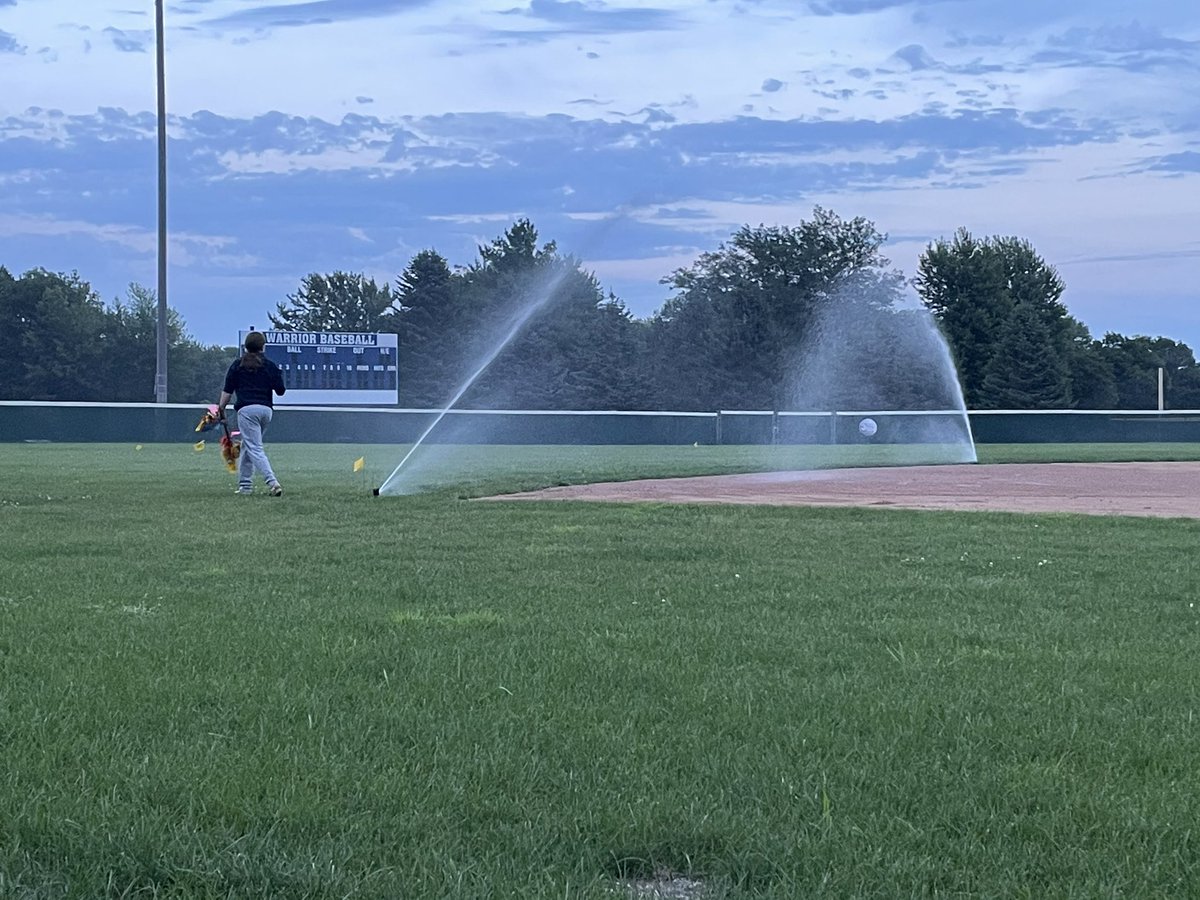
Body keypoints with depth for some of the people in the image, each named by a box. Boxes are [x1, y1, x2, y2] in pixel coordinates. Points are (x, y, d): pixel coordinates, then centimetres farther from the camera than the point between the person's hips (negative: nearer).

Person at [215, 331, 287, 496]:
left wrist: (221, 408, 8)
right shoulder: (269, 366, 8)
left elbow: (228, 390, 1)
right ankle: (245, 484, 18)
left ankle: (272, 482, -27)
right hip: (266, 409, 4)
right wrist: (278, 375, 25)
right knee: (247, 445, 20)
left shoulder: (238, 364, 4)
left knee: (255, 449, -10)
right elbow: (280, 391, 7)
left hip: (247, 409, -4)